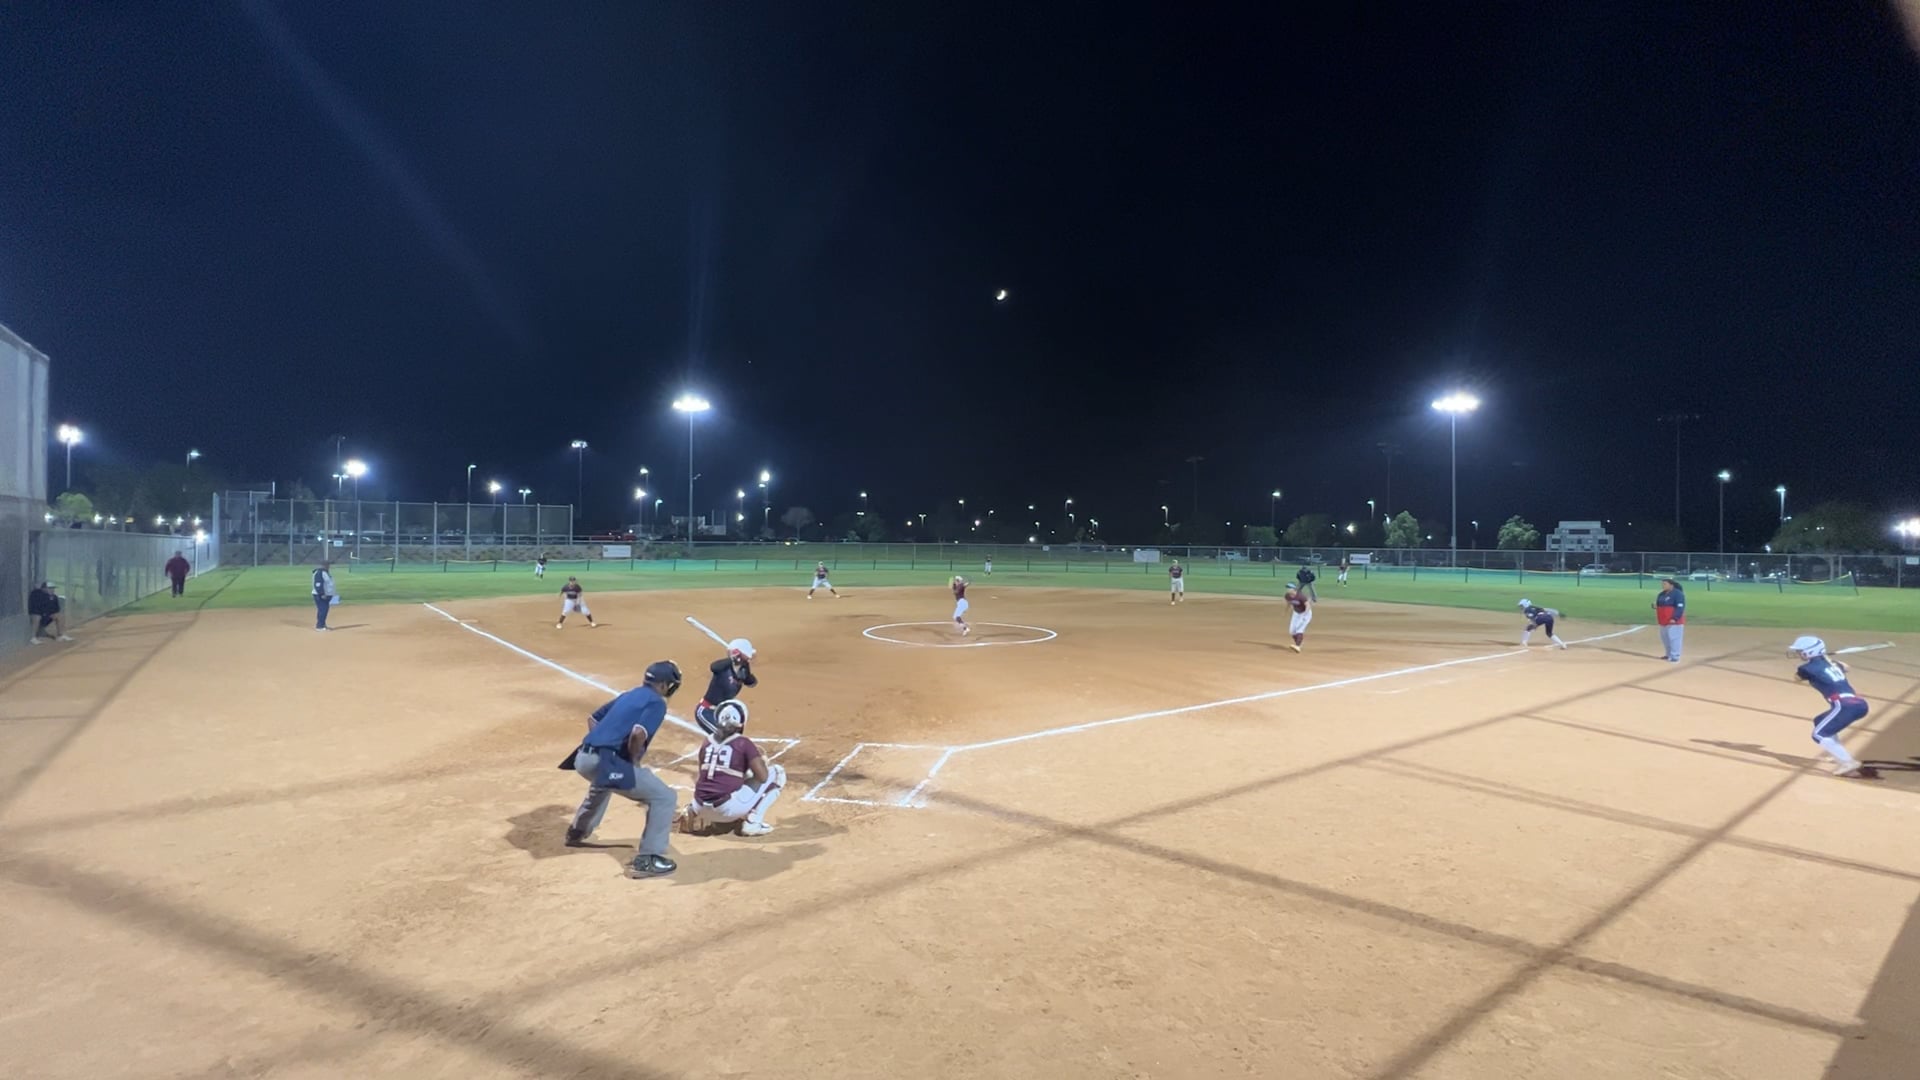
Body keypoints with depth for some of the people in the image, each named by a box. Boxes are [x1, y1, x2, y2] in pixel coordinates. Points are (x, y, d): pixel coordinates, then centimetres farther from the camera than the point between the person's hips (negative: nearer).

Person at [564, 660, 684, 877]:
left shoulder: (628, 695, 22)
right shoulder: (656, 702, -3)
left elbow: (593, 718, 29)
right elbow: (638, 733, -20)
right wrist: (633, 761, -5)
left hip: (584, 758, 9)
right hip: (606, 762, -9)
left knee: (602, 783, 44)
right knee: (664, 797, -3)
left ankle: (576, 833, 60)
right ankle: (646, 860, -4)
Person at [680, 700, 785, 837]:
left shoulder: (707, 743, 13)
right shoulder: (744, 743, -3)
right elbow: (762, 776, -7)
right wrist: (763, 760, 14)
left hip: (702, 807, 6)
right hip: (728, 808, -6)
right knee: (777, 773, 7)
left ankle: (692, 811, 14)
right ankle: (753, 822, -2)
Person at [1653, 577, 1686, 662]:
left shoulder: (1678, 593, -12)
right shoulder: (1662, 594, 15)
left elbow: (1680, 607, -18)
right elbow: (1659, 604, 24)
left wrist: (1675, 618, -24)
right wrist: (1655, 605, 0)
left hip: (1674, 621, -9)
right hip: (1663, 621, 9)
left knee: (1673, 638, -10)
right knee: (1665, 639, 15)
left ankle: (1675, 657, -9)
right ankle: (1669, 655, 27)